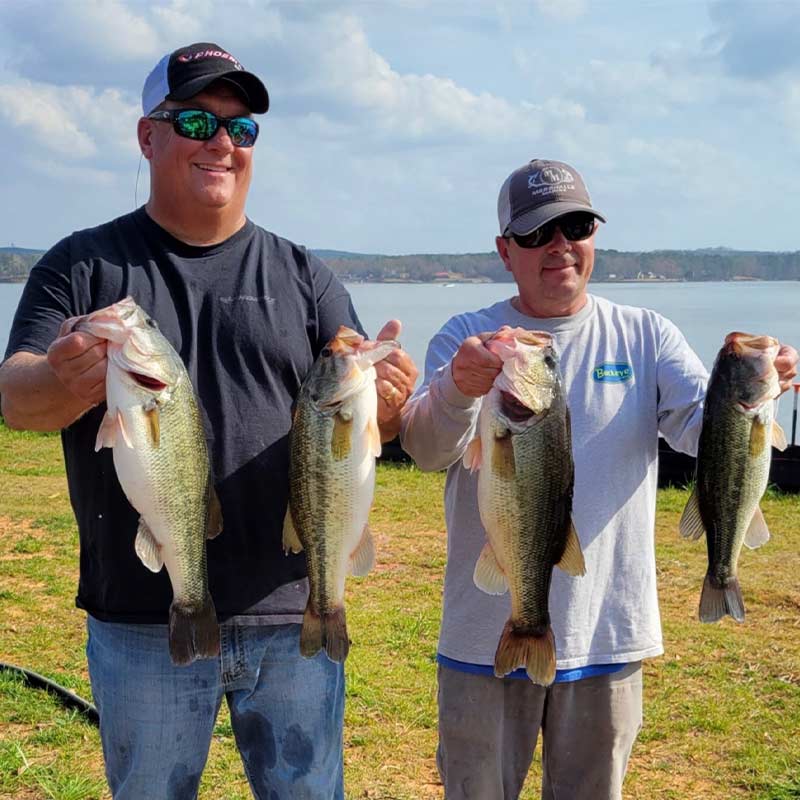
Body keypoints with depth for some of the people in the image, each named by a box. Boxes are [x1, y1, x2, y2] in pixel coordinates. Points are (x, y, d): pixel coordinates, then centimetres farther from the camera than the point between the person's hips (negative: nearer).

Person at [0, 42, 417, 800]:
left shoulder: (303, 277, 8)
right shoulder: (84, 266, 3)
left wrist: (387, 405, -21)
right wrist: (66, 383, -32)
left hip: (292, 616, 2)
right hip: (143, 621, -1)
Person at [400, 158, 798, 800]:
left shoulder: (645, 336, 2)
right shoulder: (468, 338, -3)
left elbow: (703, 428, -11)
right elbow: (425, 449, -18)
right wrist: (457, 389, -40)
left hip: (607, 635, 1)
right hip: (487, 633, -1)